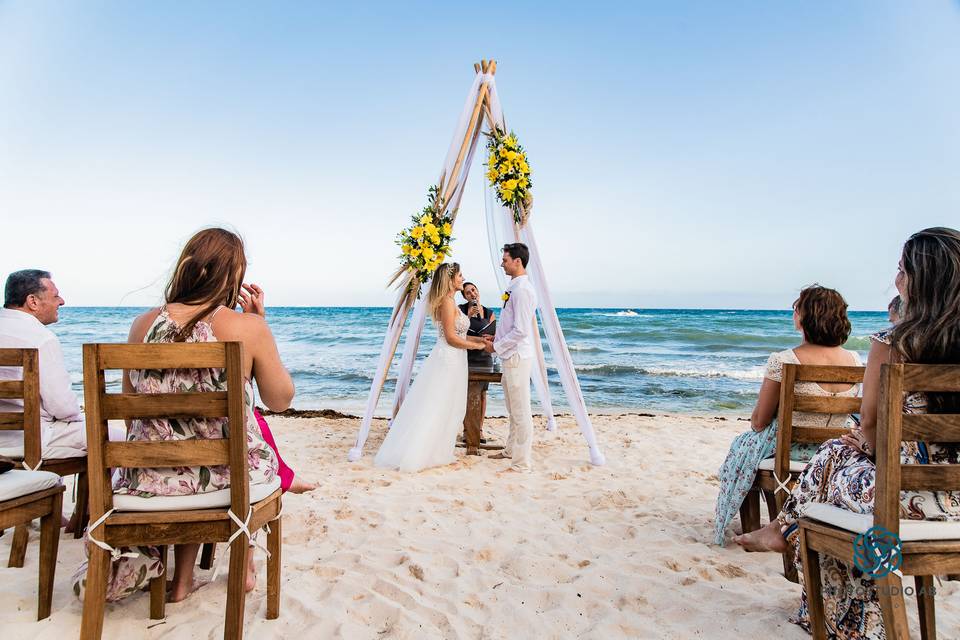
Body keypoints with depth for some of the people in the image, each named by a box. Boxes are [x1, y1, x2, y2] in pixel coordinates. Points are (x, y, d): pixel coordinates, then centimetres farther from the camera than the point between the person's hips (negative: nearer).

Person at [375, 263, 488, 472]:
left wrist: (479, 339, 12)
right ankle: (416, 456, 3)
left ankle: (436, 452, 20)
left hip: (450, 361, 10)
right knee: (435, 410, -4)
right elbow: (451, 338, -18)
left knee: (444, 410, 13)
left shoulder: (450, 302, 15)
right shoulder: (447, 301, -15)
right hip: (447, 361, -10)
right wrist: (477, 346, -9)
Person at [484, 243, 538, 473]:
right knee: (513, 409, 21)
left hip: (517, 357, -10)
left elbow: (521, 330, -22)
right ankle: (512, 450, 35)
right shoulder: (515, 287, 13)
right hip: (511, 356, 10)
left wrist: (496, 347, -13)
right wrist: (496, 338, 13)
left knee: (521, 411, -3)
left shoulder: (522, 289, -18)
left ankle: (522, 463, 5)